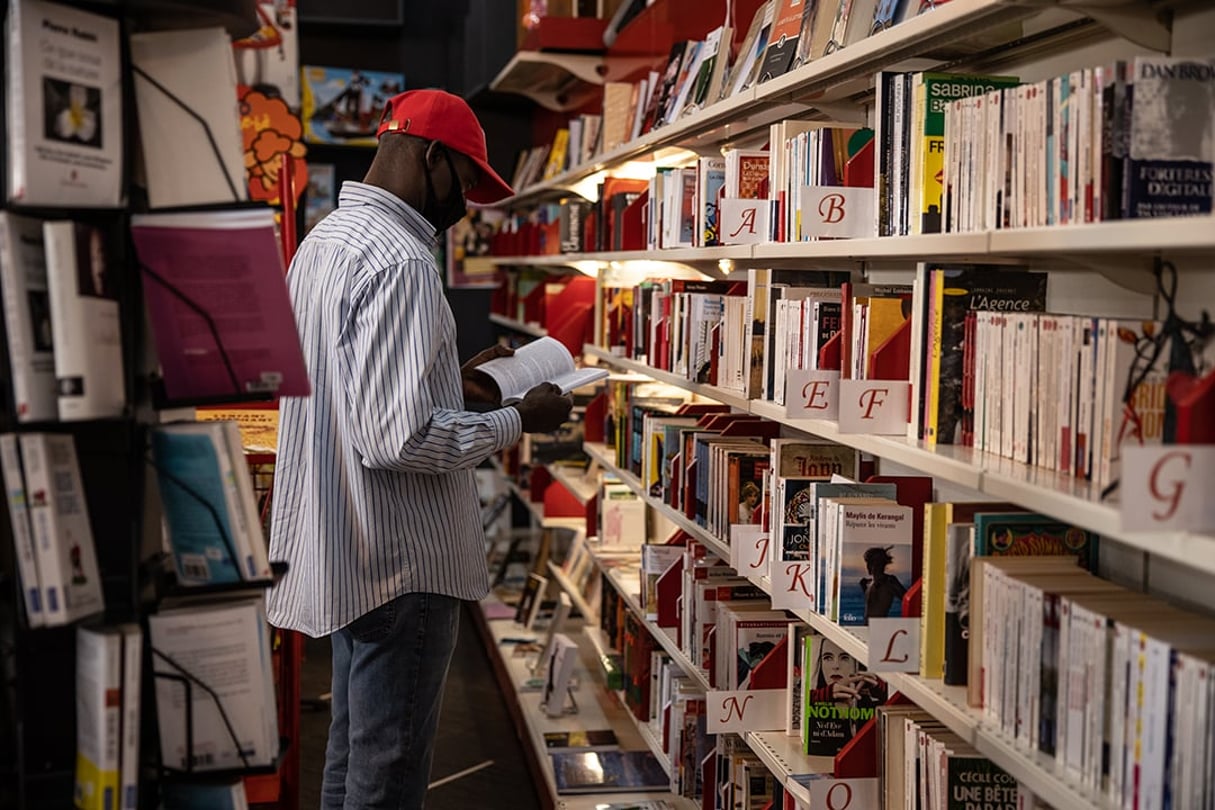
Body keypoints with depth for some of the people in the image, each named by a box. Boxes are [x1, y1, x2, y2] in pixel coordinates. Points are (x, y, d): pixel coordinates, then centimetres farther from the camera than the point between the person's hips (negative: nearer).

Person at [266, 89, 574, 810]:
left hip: (344, 556, 10)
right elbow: (398, 439, -27)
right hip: (402, 561, -10)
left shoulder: (325, 239, 11)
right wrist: (518, 421, -14)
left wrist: (451, 382, 13)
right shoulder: (400, 262, -21)